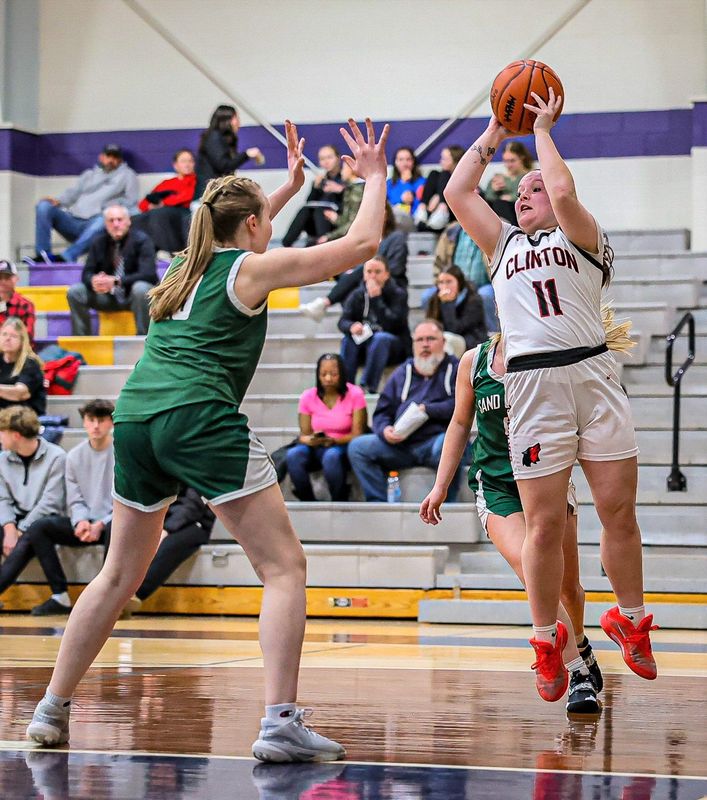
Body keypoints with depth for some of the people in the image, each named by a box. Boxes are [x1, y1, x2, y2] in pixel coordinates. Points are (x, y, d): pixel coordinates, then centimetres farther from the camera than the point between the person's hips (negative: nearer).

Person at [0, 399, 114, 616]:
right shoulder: (74, 456, 9)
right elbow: (75, 500, 9)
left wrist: (102, 524, -20)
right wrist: (81, 521, -13)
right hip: (88, 524, 5)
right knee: (38, 528, -16)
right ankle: (60, 596, -18)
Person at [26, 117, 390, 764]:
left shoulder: (190, 266, 23)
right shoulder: (253, 268, 5)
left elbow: (235, 236, 48)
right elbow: (363, 243, 7)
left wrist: (289, 186, 53)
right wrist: (375, 178, 21)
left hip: (136, 418, 7)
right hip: (199, 418, -7)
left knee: (119, 576, 20)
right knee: (284, 567, -4)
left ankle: (51, 711, 22)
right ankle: (280, 722, -18)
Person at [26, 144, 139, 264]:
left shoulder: (127, 175, 20)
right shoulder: (90, 174, 30)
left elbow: (131, 204, 9)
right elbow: (73, 192, 17)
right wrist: (57, 201, -4)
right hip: (74, 220, 4)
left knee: (103, 220, -41)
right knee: (44, 206, -16)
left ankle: (66, 257, -52)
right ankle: (42, 254, -25)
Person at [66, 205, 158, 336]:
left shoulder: (141, 240, -11)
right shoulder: (99, 242, 2)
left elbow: (148, 274, -23)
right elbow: (87, 273, 1)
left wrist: (116, 281, -35)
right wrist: (93, 281, -27)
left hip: (135, 295, -4)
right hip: (109, 296, 4)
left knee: (141, 288, -38)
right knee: (74, 292, -14)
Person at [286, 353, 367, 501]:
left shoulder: (354, 394, -7)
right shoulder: (308, 397, 1)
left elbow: (357, 434, -8)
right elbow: (304, 435, 2)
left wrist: (333, 440, -26)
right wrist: (310, 440, -23)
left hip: (343, 447, -3)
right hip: (315, 448, 3)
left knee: (331, 456, -38)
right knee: (293, 455, -29)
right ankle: (308, 503, -15)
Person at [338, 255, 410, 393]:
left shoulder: (398, 294, -7)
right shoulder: (357, 295, 4)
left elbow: (393, 324, -22)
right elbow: (342, 322, -6)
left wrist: (376, 298, -24)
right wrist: (352, 327, -30)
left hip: (394, 346, -3)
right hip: (365, 343, 3)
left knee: (380, 338, -34)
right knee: (348, 339, -25)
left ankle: (368, 386, -42)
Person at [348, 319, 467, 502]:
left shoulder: (455, 369, 10)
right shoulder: (402, 373, 23)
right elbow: (382, 413, 20)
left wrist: (427, 409, -10)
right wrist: (384, 431, -2)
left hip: (437, 439, -5)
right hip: (401, 444, 5)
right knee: (357, 447, -12)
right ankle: (379, 504, -18)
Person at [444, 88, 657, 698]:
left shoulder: (586, 240, 11)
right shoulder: (504, 244, 22)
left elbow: (564, 194, -9)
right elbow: (457, 194, 14)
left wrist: (543, 130, 4)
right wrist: (494, 133, 19)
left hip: (594, 374, -2)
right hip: (532, 384, 2)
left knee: (619, 510, 0)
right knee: (544, 522, -2)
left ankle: (631, 619, 18)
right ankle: (547, 639, 10)